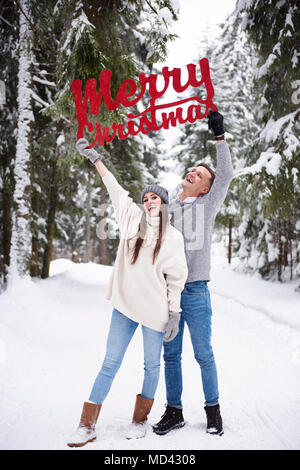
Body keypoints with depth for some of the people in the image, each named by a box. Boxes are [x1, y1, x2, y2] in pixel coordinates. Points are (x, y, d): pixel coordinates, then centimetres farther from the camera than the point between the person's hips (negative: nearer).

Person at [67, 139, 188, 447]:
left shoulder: (173, 237, -1)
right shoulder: (132, 218, 6)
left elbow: (176, 278, -1)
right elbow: (115, 188, 14)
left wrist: (175, 314, -5)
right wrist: (95, 158, 19)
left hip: (154, 310, -2)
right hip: (125, 306, 2)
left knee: (152, 365, 9)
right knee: (110, 364, 5)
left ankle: (140, 421, 28)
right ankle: (87, 426, 11)